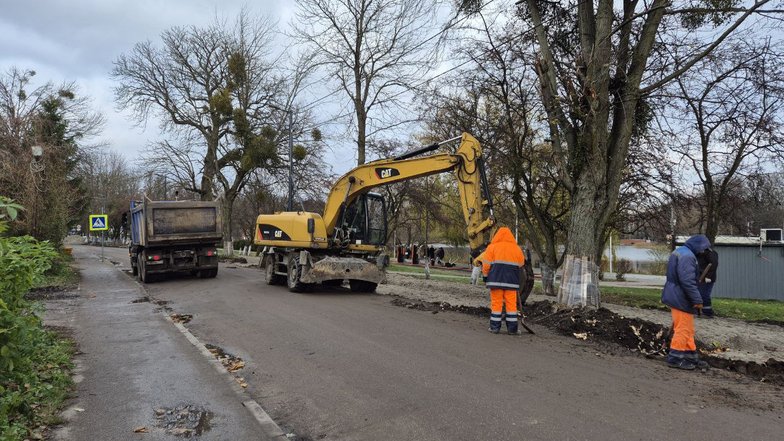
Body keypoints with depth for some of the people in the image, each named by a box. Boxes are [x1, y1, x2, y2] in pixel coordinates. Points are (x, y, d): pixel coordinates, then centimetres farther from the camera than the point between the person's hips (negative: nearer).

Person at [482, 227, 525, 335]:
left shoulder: (492, 247, -1)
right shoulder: (516, 249, 8)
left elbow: (486, 264, -3)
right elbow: (521, 264, 15)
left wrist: (486, 274, 11)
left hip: (496, 280, -2)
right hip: (511, 281, 2)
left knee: (496, 303, 4)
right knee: (511, 303, 6)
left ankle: (495, 326, 5)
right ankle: (512, 328, 7)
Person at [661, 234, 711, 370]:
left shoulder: (679, 252, 15)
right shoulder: (687, 256, -20)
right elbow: (688, 281, -26)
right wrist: (697, 300, -19)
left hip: (675, 297, 11)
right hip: (681, 299, -11)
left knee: (688, 330, 18)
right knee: (683, 330, -2)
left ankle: (691, 357, 26)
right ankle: (674, 358, 6)